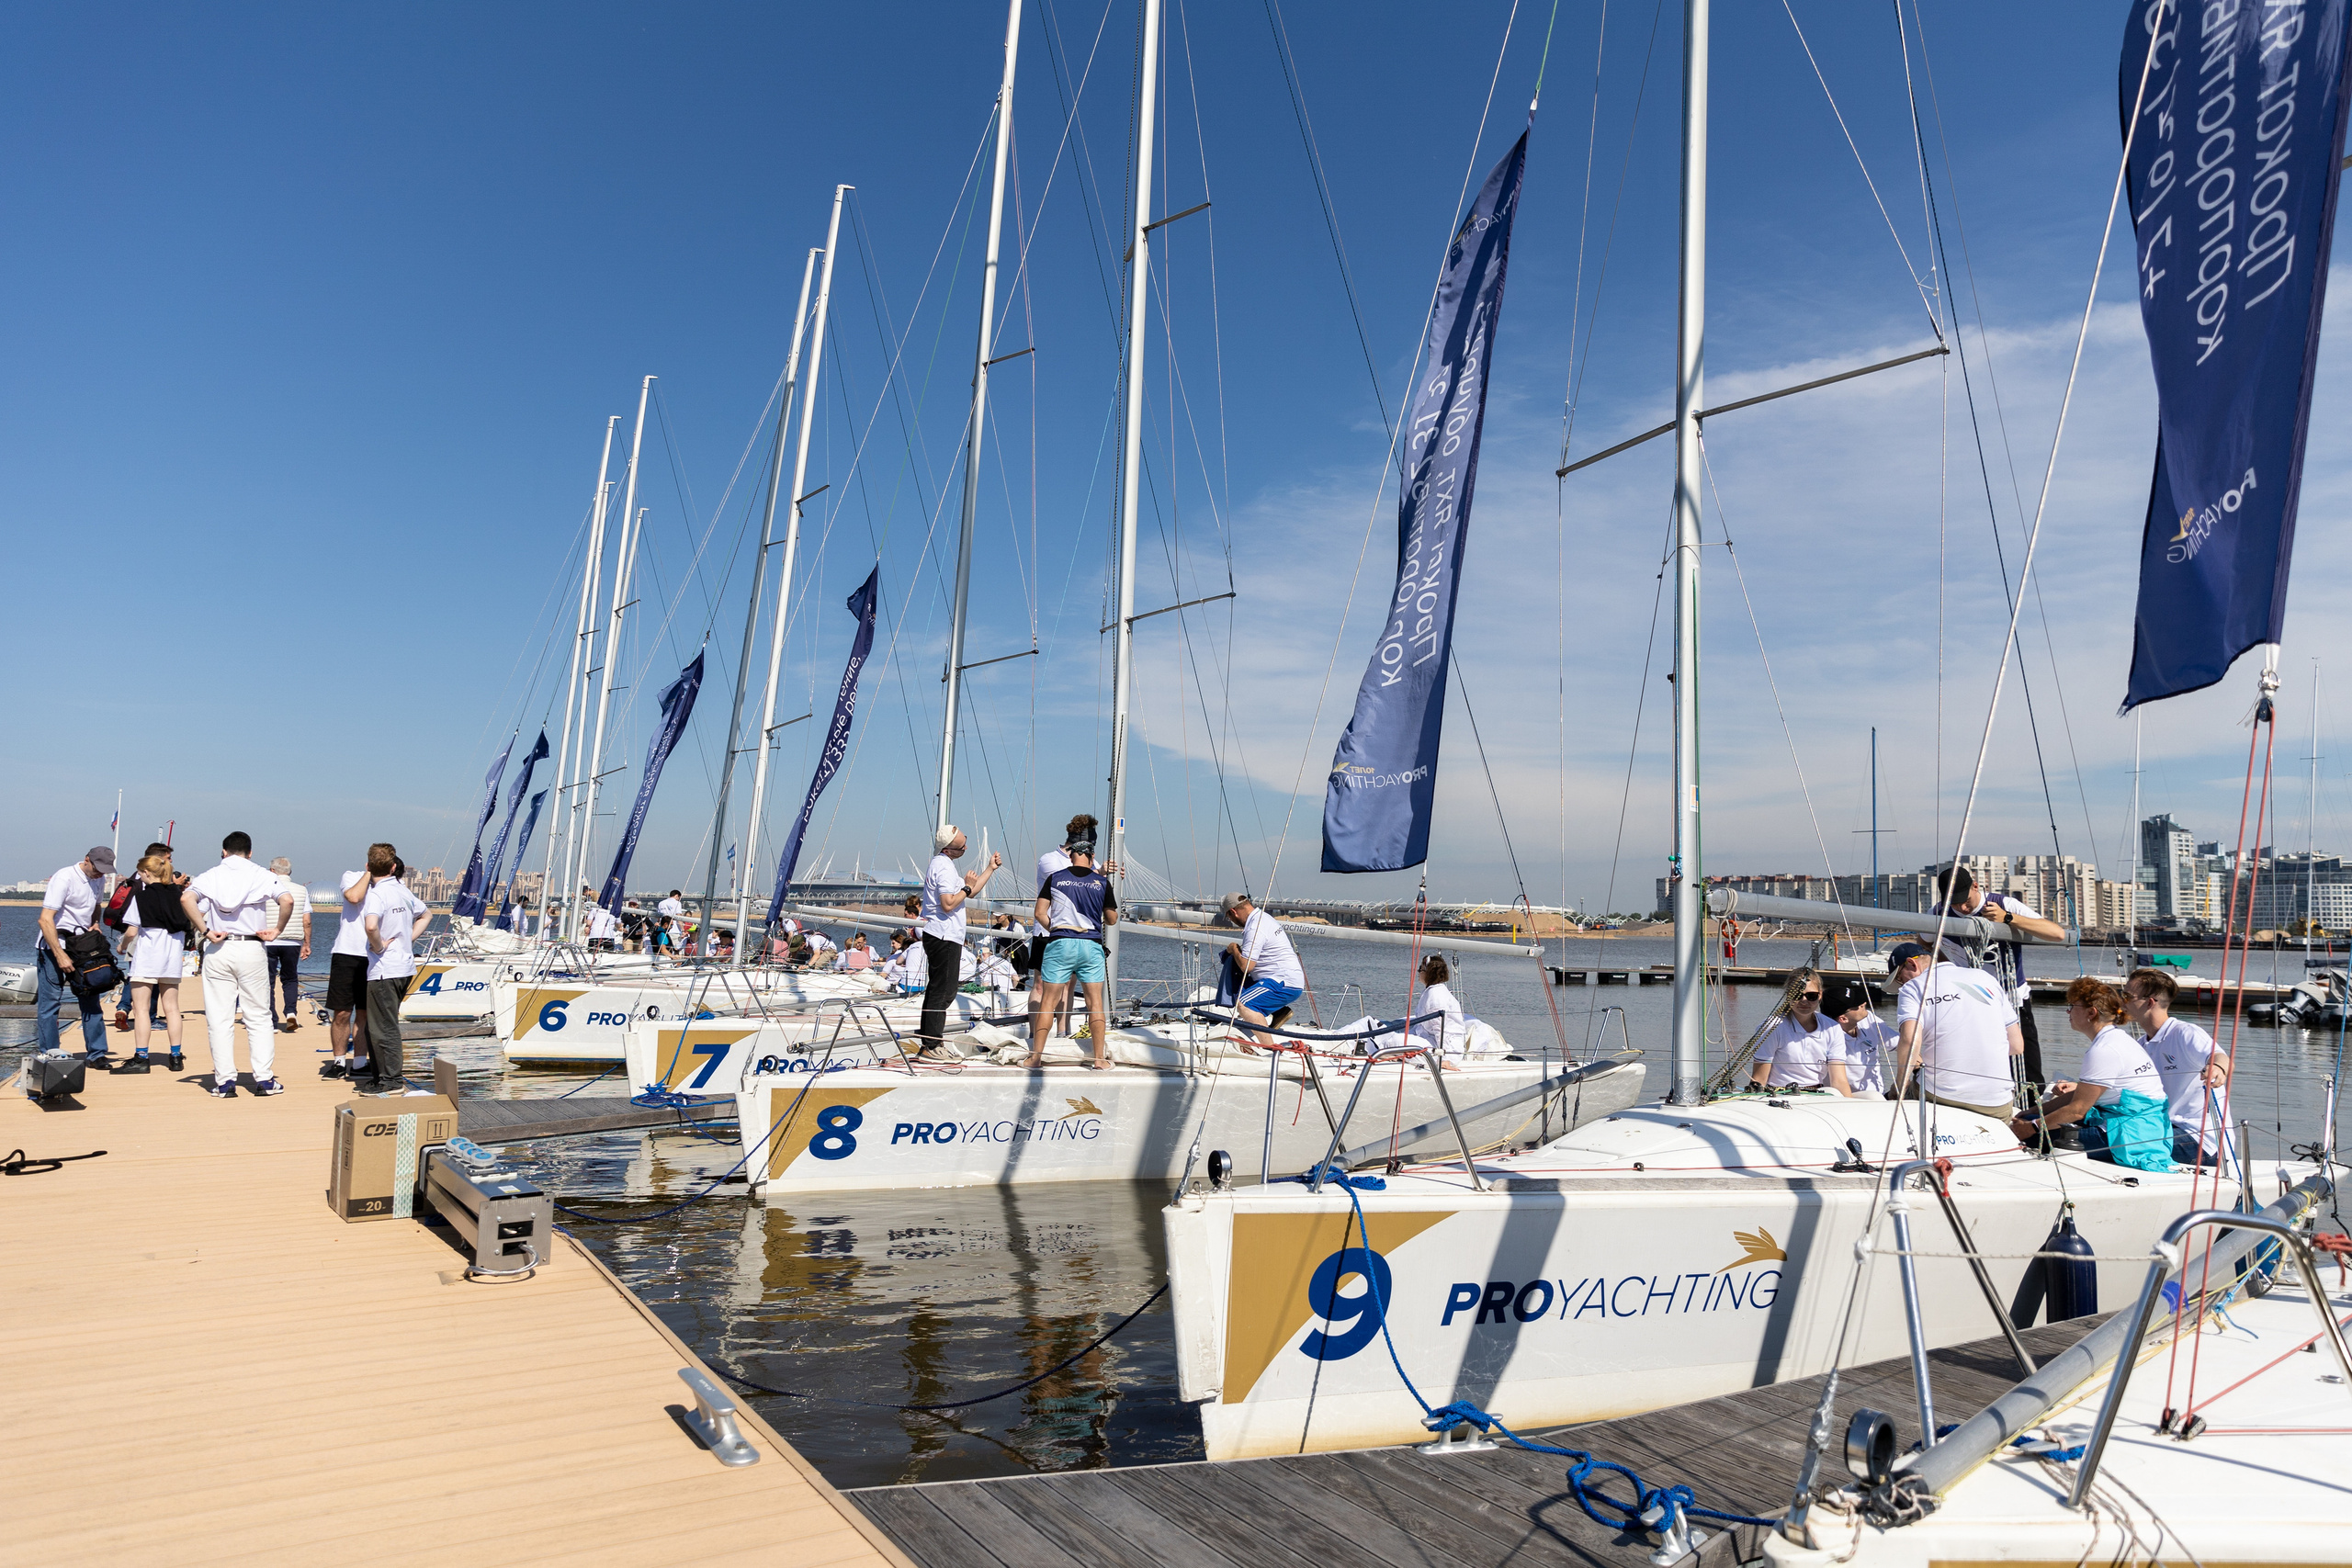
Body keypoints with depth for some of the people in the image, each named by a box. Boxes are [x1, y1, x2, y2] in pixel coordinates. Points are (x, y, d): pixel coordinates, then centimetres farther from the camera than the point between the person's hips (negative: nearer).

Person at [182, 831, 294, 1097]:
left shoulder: (210, 876, 6)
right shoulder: (261, 875, 3)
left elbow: (186, 899, -13)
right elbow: (287, 900, -13)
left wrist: (205, 931, -8)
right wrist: (277, 929, -2)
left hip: (218, 950, 1)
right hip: (251, 948, -1)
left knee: (219, 1018, 6)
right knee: (259, 1017, 6)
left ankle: (225, 1081, 5)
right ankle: (264, 1079, 3)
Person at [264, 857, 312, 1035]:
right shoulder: (301, 890, 2)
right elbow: (306, 921, 1)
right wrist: (307, 944, 9)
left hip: (268, 941, -2)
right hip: (292, 942, 2)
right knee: (290, 979, 16)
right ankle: (290, 1011, -5)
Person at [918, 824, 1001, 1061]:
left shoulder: (940, 864, 18)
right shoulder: (944, 867, -16)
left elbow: (970, 892, 24)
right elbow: (948, 904, -25)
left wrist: (990, 868, 22)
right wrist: (967, 887, -12)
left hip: (937, 936, 11)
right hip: (945, 937, -11)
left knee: (937, 990, 14)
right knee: (943, 992, -8)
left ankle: (929, 1043, 19)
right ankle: (933, 1046, -5)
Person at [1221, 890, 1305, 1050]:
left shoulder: (1255, 928, -18)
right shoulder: (1264, 917, 15)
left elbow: (1246, 966, -22)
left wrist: (1234, 949, -4)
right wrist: (1239, 948, 17)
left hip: (1285, 983, -11)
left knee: (1243, 1004, -26)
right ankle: (1278, 1011, 11)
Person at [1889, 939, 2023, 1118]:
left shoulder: (1911, 988, 1)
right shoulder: (1985, 978, 14)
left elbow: (1910, 1040, -19)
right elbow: (2017, 1046, 14)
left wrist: (1900, 1087, -6)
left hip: (1939, 1097, -3)